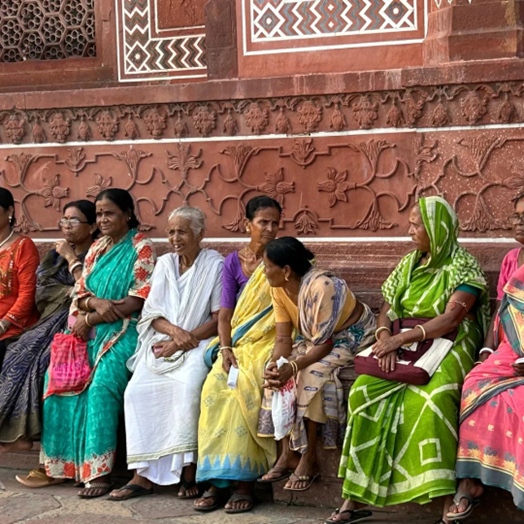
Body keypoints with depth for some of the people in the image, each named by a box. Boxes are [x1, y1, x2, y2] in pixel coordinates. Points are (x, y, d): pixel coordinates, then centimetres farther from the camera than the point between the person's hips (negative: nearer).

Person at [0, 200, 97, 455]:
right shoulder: (57, 254, 18)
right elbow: (41, 291, 7)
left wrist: (72, 260, -6)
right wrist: (71, 293, -9)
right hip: (54, 320, 6)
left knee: (39, 359, -28)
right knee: (20, 353, -19)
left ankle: (21, 432, -22)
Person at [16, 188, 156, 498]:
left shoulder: (142, 248, -3)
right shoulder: (97, 249, 18)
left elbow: (137, 301, -11)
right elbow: (80, 293, 13)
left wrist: (91, 320, -10)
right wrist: (96, 303, -12)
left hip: (123, 332, -7)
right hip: (91, 332, 7)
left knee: (102, 384, -30)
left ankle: (99, 470, -30)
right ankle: (60, 462, -11)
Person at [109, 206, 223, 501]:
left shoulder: (215, 265, 1)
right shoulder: (164, 264, 16)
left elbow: (219, 319, -4)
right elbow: (152, 314, 10)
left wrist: (183, 341, -13)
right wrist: (175, 330, -11)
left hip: (199, 343, -4)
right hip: (163, 342, 4)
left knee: (190, 384, -35)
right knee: (137, 390, -22)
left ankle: (188, 469, -27)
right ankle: (145, 473, -20)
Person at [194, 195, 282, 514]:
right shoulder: (233, 263, 12)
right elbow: (225, 313, 6)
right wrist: (226, 349, -11)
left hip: (269, 341, -3)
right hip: (237, 343, 3)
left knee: (244, 389, -32)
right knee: (215, 386, -27)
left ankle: (245, 479, -29)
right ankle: (217, 479, -26)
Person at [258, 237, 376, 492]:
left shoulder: (321, 286, -31)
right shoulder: (279, 289, -7)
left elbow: (323, 344, -29)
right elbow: (284, 338, -9)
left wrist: (292, 367, -41)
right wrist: (275, 364, -29)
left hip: (352, 336, -8)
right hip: (313, 339, 8)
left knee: (310, 375, -31)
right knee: (277, 374, -14)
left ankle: (309, 460, -19)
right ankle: (288, 454, -10)